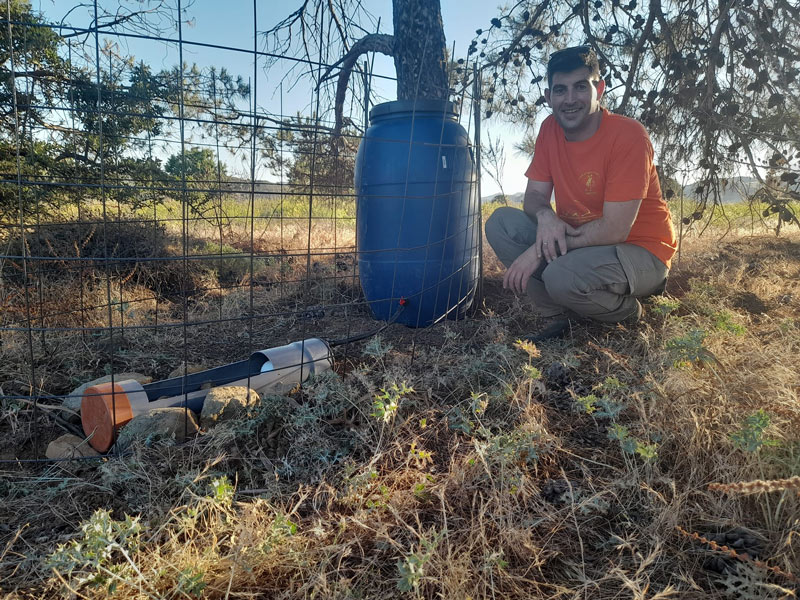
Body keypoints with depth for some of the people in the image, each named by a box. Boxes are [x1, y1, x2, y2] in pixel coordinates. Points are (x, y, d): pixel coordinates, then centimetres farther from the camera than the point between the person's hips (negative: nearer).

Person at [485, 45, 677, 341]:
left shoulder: (628, 135, -20)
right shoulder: (550, 129, 0)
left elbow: (614, 230, -25)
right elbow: (534, 196, 0)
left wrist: (538, 250, -27)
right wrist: (545, 216, -26)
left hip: (642, 253, -6)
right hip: (578, 240, 6)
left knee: (562, 275, -36)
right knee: (501, 222, -11)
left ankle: (628, 312, 0)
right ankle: (560, 318, -5)